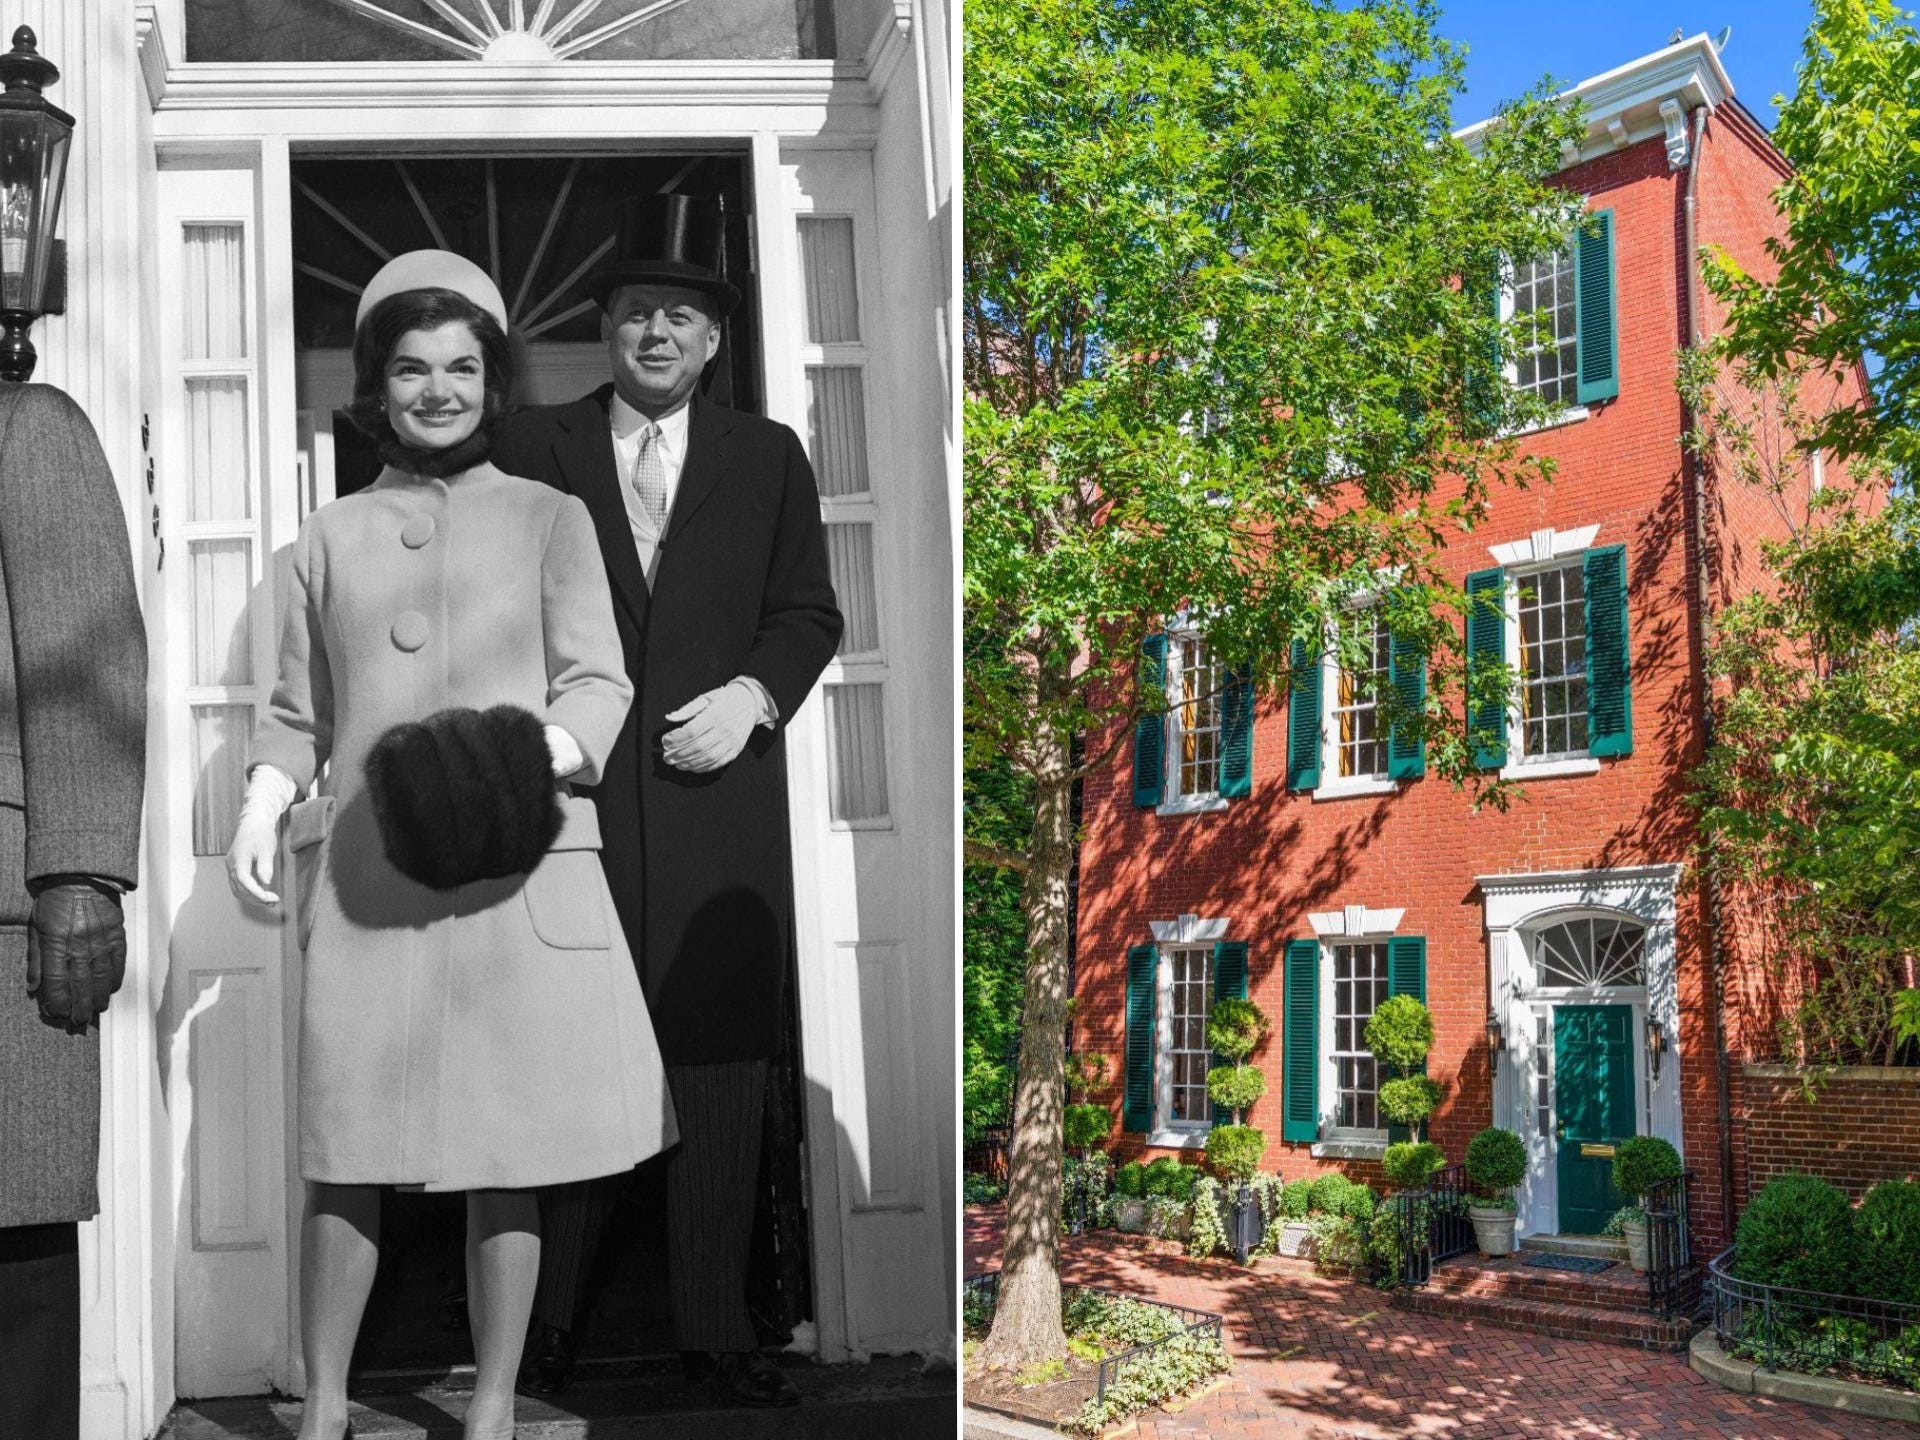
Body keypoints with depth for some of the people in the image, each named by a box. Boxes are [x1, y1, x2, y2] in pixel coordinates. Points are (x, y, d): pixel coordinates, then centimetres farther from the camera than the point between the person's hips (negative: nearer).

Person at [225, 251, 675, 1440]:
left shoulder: (551, 520, 10)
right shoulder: (330, 537, 15)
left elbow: (599, 682, 3)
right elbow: (299, 708, 17)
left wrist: (545, 751, -17)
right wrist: (263, 805, -1)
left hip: (517, 871, -1)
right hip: (364, 875, 2)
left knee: (507, 1156, 3)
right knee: (346, 1149, 1)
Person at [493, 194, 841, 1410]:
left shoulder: (769, 457, 13)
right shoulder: (536, 447, 9)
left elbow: (809, 612, 10)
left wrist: (754, 693, -8)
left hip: (719, 799, 1)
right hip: (575, 796, -1)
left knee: (723, 1065, 5)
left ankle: (717, 1328, 16)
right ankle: (547, 1324, 14)